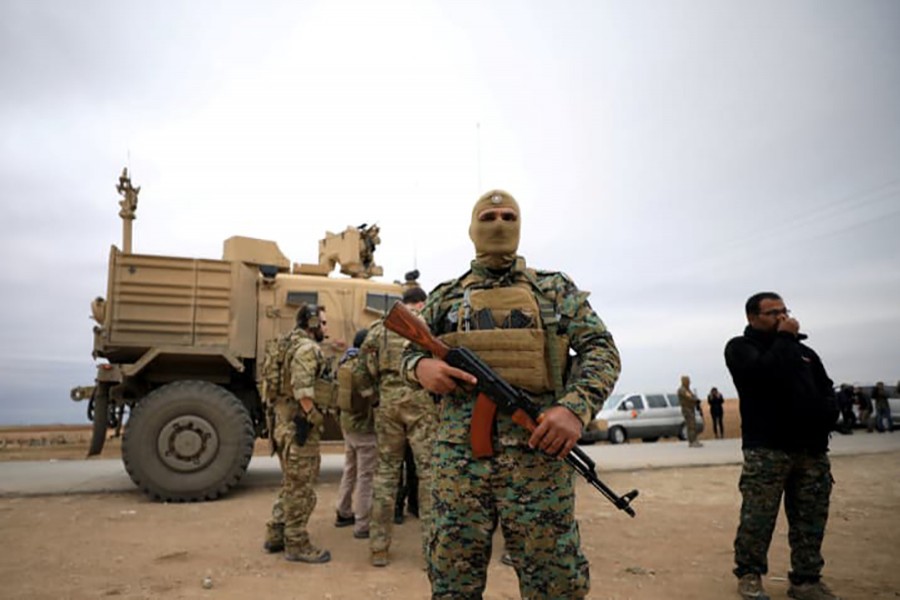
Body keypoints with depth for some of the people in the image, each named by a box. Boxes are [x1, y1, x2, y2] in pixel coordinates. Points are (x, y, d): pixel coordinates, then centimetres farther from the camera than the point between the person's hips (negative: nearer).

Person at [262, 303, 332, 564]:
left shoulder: (293, 345, 18)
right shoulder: (307, 347, -15)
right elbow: (302, 388, -25)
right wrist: (312, 417, -21)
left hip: (286, 422, 11)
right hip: (299, 425, -10)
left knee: (291, 484, 20)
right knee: (301, 488, 0)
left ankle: (276, 536, 28)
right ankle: (297, 545, 9)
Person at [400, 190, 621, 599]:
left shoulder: (555, 288, 11)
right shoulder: (444, 297, 15)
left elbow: (601, 350, 5)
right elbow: (410, 354, 19)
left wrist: (577, 407, -14)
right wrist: (422, 367, -7)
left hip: (537, 454, -1)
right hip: (458, 457, 2)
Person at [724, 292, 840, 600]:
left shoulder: (804, 350, 20)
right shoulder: (740, 347, 2)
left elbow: (826, 390, 20)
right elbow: (766, 372, -18)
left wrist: (825, 418, 1)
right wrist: (784, 338, -8)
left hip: (812, 449, 6)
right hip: (766, 448, -5)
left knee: (810, 520, 9)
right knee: (758, 517, -4)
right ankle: (749, 575, 10)